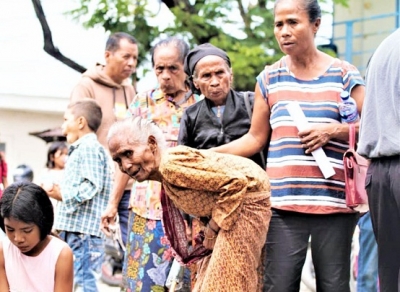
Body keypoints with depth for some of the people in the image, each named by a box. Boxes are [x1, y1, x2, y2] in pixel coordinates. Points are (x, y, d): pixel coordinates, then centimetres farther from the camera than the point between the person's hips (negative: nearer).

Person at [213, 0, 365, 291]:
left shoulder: (343, 74, 5)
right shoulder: (269, 78, 11)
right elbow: (255, 138, 14)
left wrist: (333, 130, -10)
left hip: (334, 201, -1)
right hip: (283, 203, 1)